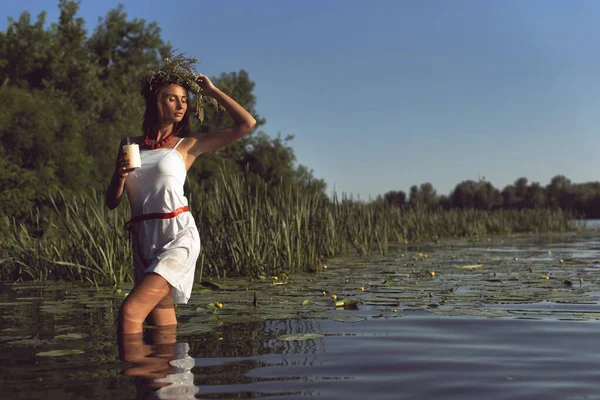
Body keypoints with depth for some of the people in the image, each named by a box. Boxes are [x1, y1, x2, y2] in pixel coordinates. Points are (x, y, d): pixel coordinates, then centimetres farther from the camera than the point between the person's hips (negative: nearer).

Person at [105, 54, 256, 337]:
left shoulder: (188, 145, 6)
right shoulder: (129, 144, 15)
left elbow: (247, 123, 3)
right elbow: (112, 202, 16)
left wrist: (211, 91, 10)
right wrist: (121, 175, -5)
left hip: (179, 235, -4)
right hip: (144, 240, 4)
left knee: (129, 313, -20)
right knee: (163, 330, 2)